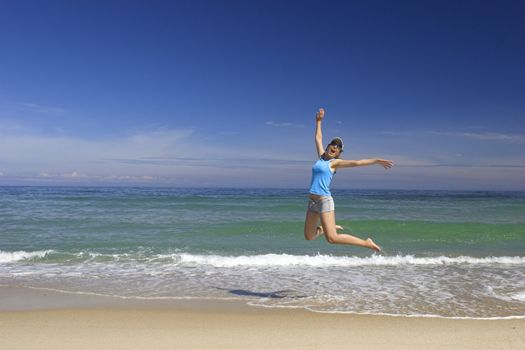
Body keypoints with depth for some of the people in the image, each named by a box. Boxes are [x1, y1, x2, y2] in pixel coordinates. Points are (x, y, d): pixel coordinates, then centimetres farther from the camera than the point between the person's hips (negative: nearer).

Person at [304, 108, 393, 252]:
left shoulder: (335, 162, -1)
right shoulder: (321, 157, 14)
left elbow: (356, 163, -8)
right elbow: (318, 138, 26)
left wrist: (377, 161, -14)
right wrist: (318, 121, 32)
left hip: (324, 201, -6)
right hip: (312, 201, 6)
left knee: (332, 238, -14)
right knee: (309, 236, 10)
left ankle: (366, 243, -1)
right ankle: (327, 228, 37)